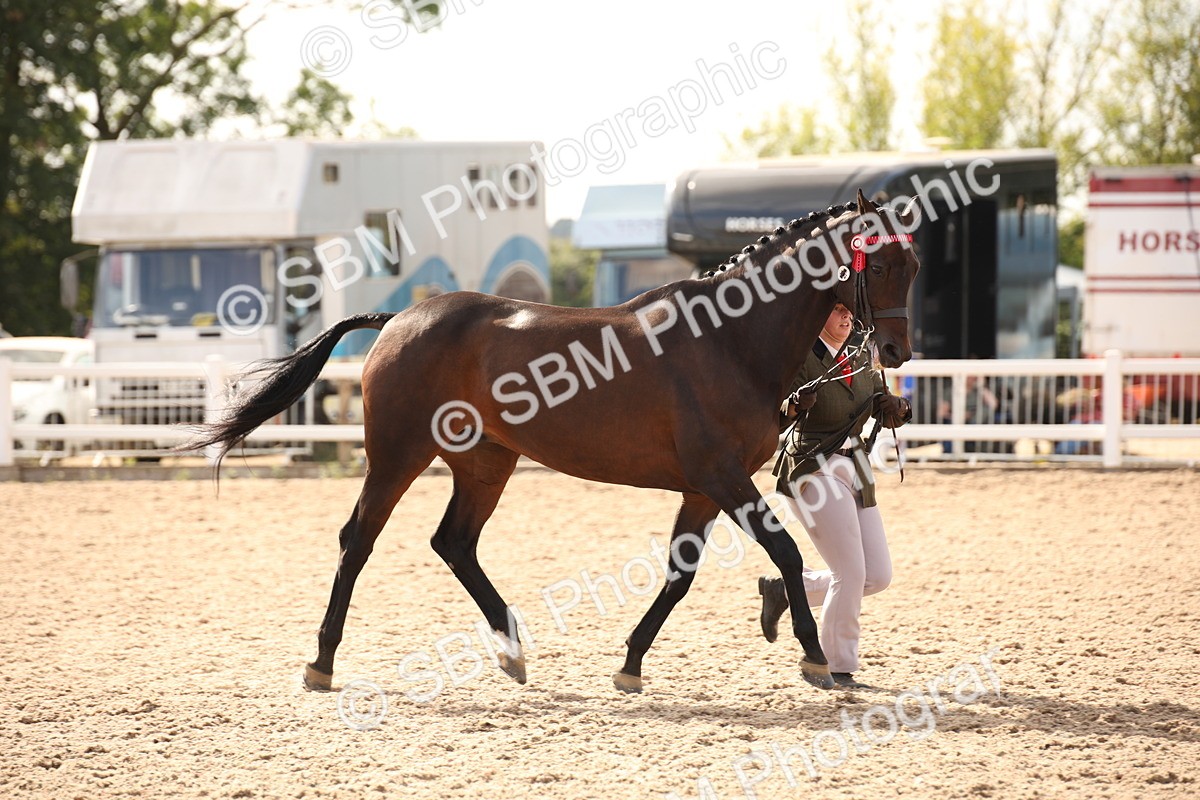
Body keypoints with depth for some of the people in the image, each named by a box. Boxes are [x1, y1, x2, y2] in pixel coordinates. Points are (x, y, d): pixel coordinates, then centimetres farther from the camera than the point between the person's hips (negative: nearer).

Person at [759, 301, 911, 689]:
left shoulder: (859, 356, 10)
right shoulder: (800, 359, -11)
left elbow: (886, 414, 14)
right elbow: (774, 419, -18)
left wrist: (898, 409, -9)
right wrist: (793, 406, -39)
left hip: (854, 471, 8)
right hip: (812, 471, -8)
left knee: (878, 576, 6)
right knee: (852, 573, -12)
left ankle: (784, 589, 22)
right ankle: (836, 668, 2)